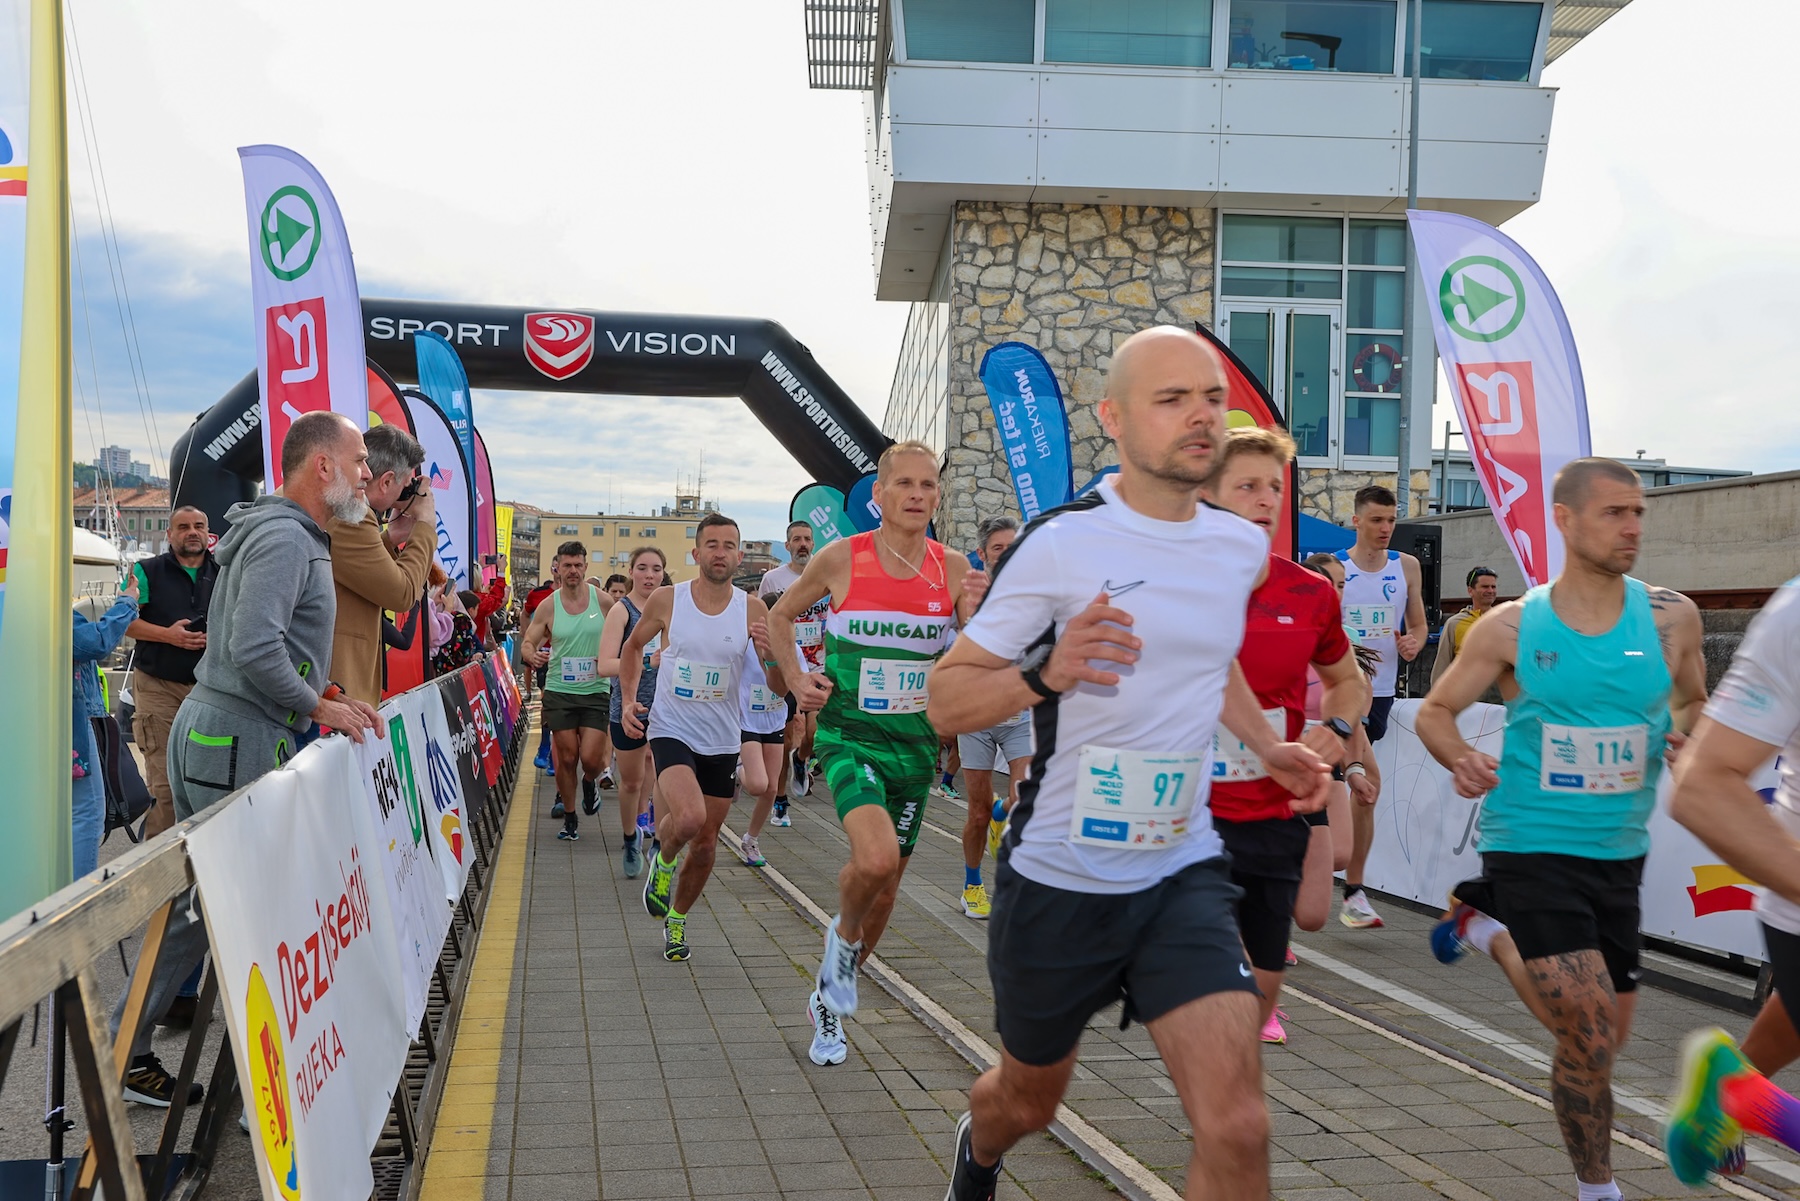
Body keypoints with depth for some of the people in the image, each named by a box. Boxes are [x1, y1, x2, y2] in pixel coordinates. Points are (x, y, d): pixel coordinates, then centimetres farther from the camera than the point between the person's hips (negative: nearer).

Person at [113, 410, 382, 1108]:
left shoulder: (291, 536, 19)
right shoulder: (285, 539, -15)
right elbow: (254, 648, -26)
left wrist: (329, 695, 14)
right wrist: (317, 706, -14)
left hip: (205, 734, 10)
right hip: (239, 743, -10)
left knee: (199, 901, 14)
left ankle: (126, 1051, 20)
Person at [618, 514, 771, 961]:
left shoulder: (752, 611, -5)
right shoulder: (666, 600, -6)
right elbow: (633, 645, 13)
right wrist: (629, 698, 2)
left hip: (722, 742, 2)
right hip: (671, 732, -2)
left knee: (706, 844, 10)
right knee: (689, 818, -28)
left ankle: (676, 919, 35)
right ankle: (664, 859, 7)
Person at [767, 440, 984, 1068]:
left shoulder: (953, 568, -1)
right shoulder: (841, 558, -6)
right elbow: (781, 615, 11)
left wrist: (976, 614, -22)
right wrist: (796, 679, -2)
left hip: (915, 743, 4)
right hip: (849, 734, -3)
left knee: (886, 886, 13)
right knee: (876, 860, -28)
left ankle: (830, 999, 37)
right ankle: (842, 934, 7)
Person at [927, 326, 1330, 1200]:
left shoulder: (1243, 549, 3)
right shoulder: (1060, 544, -14)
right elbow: (945, 700, -11)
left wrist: (1268, 748, 12)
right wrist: (1046, 674, -28)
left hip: (1183, 874, 3)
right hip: (1058, 877, -3)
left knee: (1236, 1129, -15)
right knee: (1028, 1100, 20)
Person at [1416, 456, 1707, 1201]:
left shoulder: (1670, 618, -3)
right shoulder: (1510, 628, -7)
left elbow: (1695, 704, 13)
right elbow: (1435, 711, 3)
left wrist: (1690, 737, -9)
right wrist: (1461, 761, -18)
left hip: (1619, 852, 4)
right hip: (1531, 845, -4)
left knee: (1606, 1037, 17)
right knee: (1590, 1037, -11)